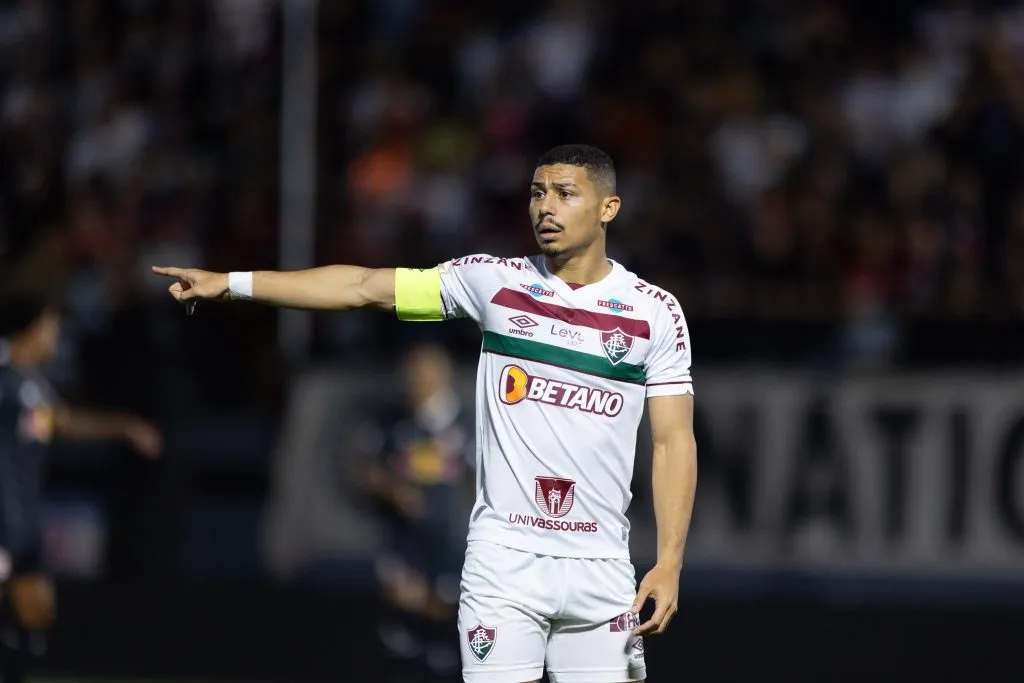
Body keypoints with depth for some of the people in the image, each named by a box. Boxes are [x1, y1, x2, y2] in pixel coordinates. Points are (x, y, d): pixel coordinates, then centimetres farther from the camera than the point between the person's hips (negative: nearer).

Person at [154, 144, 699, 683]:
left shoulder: (655, 312, 3)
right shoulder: (494, 282, 4)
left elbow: (674, 440, 2)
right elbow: (363, 286, 4)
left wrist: (669, 563, -8)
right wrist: (233, 283, -1)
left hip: (599, 568, 0)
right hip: (504, 557, 0)